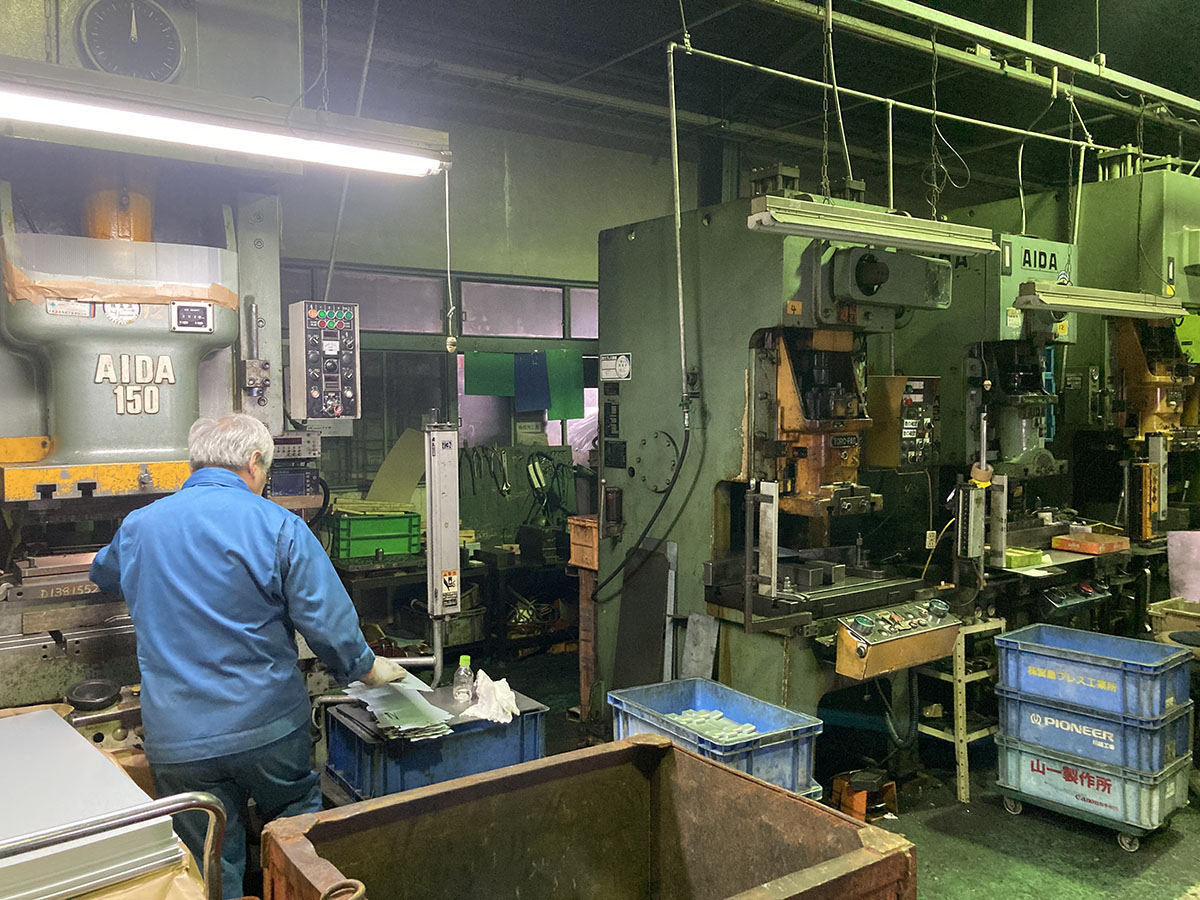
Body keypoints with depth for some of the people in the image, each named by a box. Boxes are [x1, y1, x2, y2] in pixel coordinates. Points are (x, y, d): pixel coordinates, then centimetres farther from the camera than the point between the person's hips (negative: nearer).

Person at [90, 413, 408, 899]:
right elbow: (329, 622, -12)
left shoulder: (138, 526, 4)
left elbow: (103, 574, 28)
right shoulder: (278, 526, -10)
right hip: (270, 730, -3)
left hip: (178, 744, 3)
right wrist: (368, 668, 6)